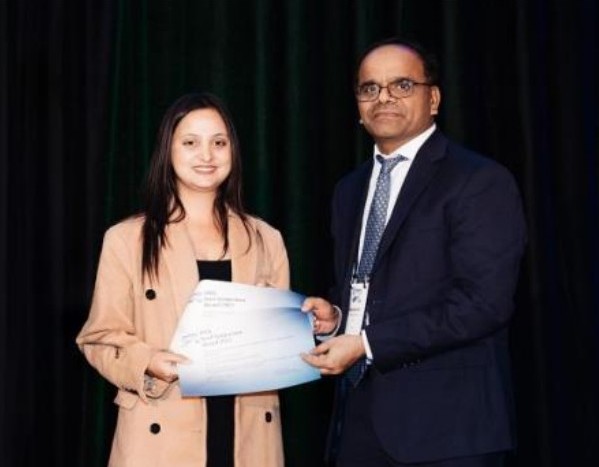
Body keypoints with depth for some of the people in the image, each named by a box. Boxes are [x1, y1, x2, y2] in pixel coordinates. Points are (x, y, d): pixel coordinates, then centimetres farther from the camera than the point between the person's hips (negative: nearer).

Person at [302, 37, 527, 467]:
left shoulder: (480, 181, -8)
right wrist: (335, 314, 1)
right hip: (359, 416, 6)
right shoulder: (350, 190, 16)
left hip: (443, 421, -6)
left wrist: (367, 344, -18)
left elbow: (483, 302, -17)